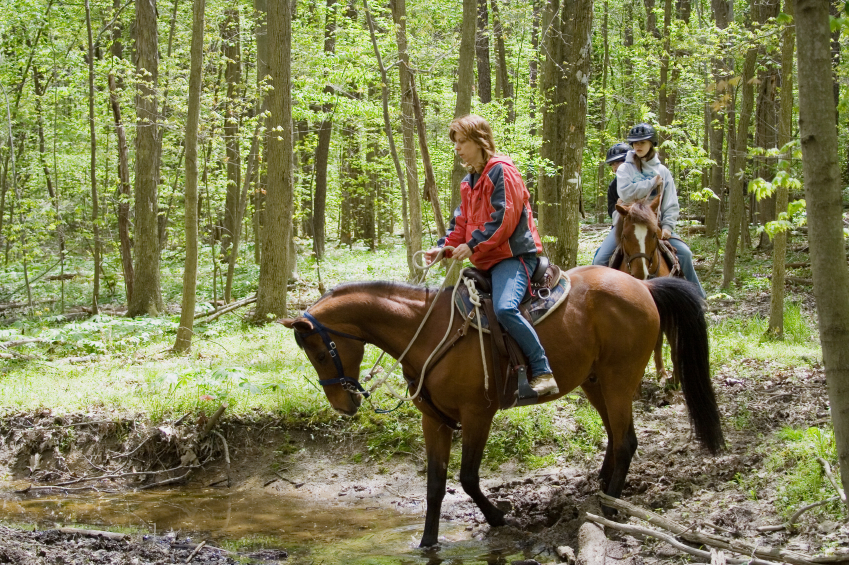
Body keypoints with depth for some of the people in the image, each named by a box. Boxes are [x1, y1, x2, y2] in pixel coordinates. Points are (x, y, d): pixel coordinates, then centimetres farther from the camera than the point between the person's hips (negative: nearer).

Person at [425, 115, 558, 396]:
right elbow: (462, 223, 18)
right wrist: (443, 248, 1)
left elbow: (504, 218, -18)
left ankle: (542, 371, -28)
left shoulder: (502, 170, -9)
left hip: (513, 254, -11)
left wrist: (474, 245, -21)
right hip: (488, 261, 11)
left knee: (504, 308, -34)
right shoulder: (469, 182, 20)